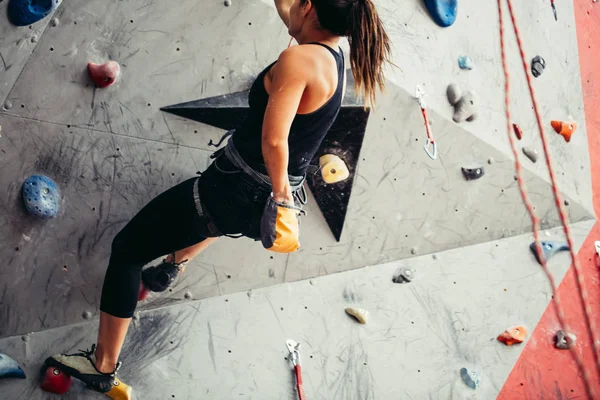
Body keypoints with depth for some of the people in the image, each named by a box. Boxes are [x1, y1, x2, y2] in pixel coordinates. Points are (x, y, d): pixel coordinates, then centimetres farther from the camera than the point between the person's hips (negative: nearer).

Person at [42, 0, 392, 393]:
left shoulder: (299, 59, -23)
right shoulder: (335, 58, 4)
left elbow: (273, 140, -29)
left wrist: (280, 190, -18)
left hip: (233, 191, -9)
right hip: (259, 205, 9)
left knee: (127, 250, 7)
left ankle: (103, 366, 18)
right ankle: (172, 267, 62)